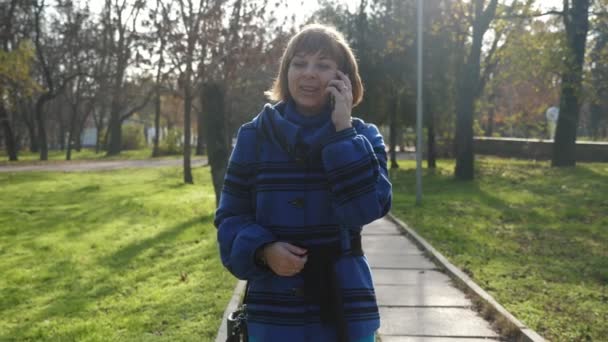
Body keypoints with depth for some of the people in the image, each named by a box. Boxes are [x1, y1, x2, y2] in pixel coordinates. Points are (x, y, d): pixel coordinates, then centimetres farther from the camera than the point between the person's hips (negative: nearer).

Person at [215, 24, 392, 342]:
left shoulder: (362, 136, 1)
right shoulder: (255, 135, 0)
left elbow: (368, 207, -15)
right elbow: (230, 216, 2)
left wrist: (343, 131, -15)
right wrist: (263, 249, -16)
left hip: (344, 308, 0)